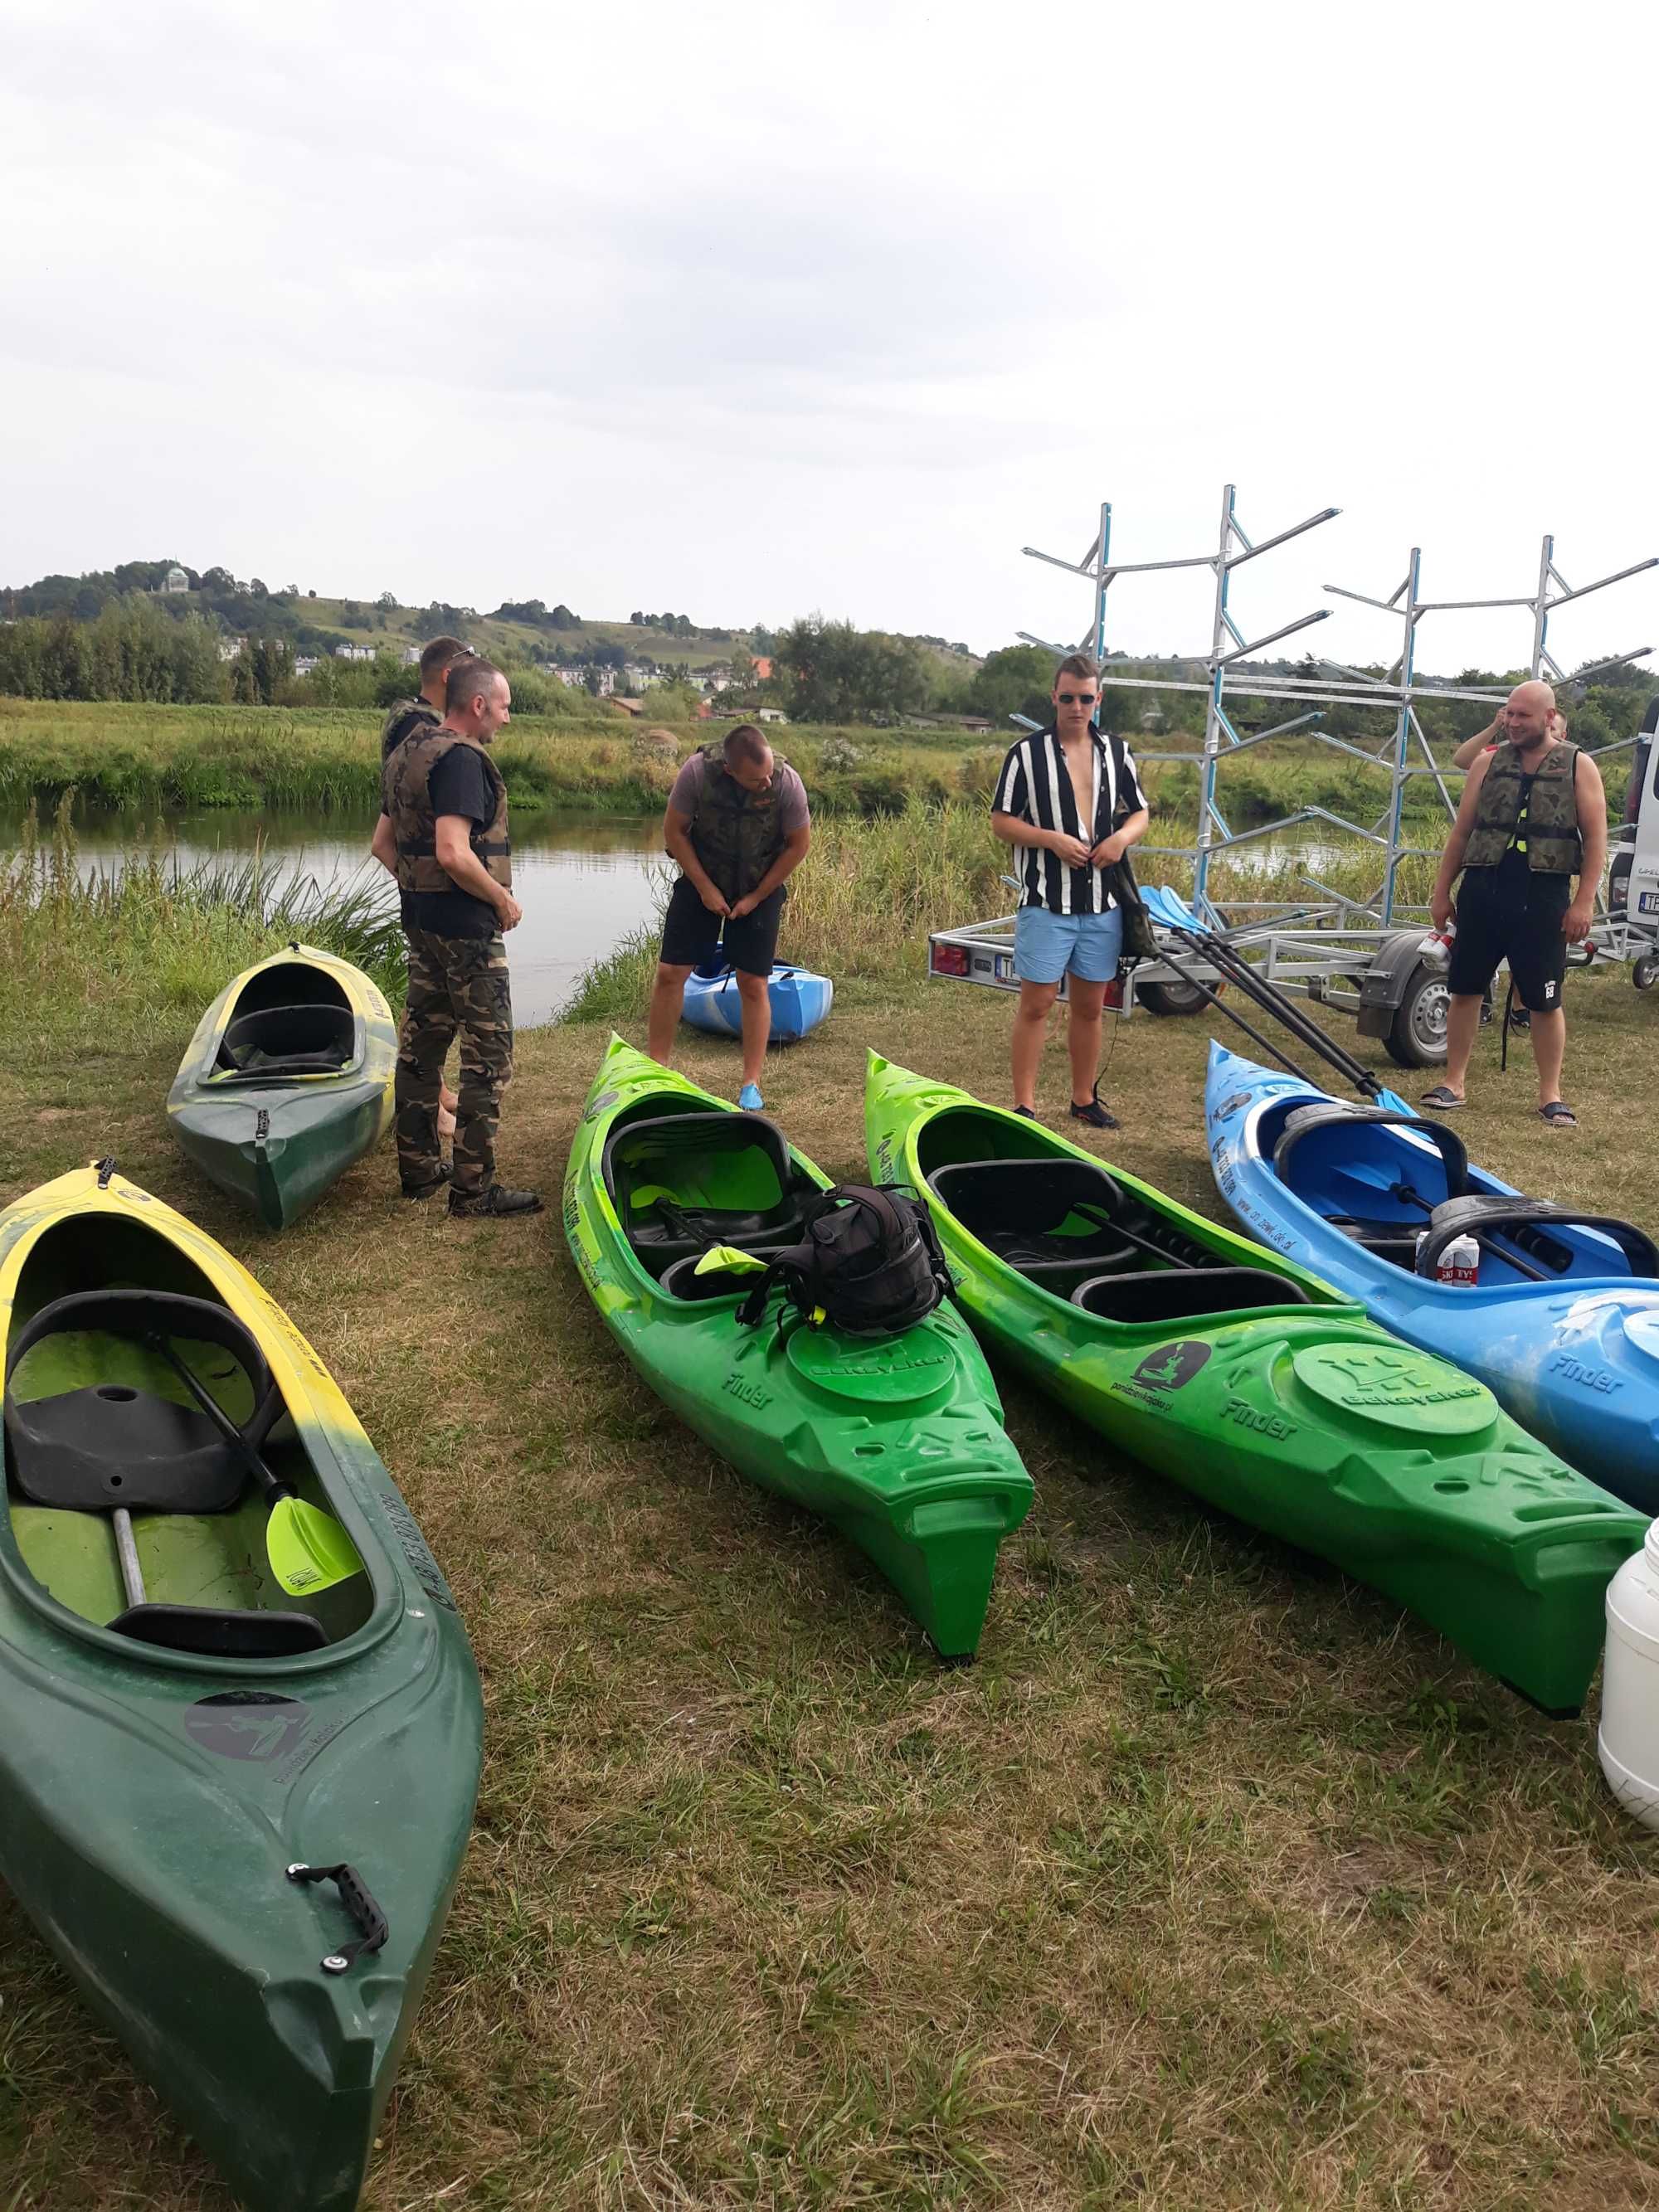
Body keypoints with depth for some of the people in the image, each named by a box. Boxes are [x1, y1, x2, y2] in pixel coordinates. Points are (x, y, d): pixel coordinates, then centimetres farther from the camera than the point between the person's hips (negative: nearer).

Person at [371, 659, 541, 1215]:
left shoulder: (409, 754, 12)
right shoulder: (462, 759, -18)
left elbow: (383, 844, 17)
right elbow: (453, 853, -27)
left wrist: (419, 888, 17)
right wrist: (503, 898, -15)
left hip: (421, 919, 10)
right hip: (465, 928, -10)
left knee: (423, 1040, 15)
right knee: (489, 1052, -3)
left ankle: (418, 1167, 25)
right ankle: (474, 1186, 1)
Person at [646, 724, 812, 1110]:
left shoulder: (787, 783, -23)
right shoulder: (697, 771, -24)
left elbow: (798, 844, -10)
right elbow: (674, 830, -11)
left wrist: (756, 897, -9)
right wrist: (704, 888, -13)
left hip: (760, 890, -1)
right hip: (701, 880, 1)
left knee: (753, 984, -3)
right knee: (670, 972, -2)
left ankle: (751, 1085, 5)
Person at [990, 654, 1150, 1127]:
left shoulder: (1117, 752, 9)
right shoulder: (1027, 752, -3)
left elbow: (1140, 814, 17)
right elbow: (1001, 821, -3)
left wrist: (1123, 837, -6)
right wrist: (1051, 839, -17)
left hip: (1103, 905, 4)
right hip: (1046, 904, -4)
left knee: (1090, 1006, 12)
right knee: (1036, 1004, -2)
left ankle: (1084, 1099, 24)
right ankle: (1024, 1105, 4)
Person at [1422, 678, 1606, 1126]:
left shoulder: (1578, 766, 3)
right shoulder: (1489, 762, 9)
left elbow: (1595, 838, -1)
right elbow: (1461, 831, 11)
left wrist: (1583, 902, -9)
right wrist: (1441, 891, 8)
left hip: (1543, 896, -2)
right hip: (1482, 889, 2)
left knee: (1545, 1001, 3)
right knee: (1465, 988, 5)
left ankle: (1550, 1094, 14)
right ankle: (1453, 1084, 16)